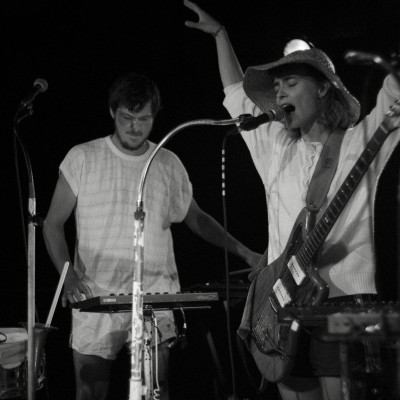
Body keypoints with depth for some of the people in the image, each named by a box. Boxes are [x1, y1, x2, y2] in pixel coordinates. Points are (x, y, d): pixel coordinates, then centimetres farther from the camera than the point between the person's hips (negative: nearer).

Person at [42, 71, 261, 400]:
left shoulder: (169, 164, 8)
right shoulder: (83, 158, 1)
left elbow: (196, 218, 21)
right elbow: (54, 224, 4)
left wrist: (244, 253, 12)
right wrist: (68, 274, -12)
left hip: (154, 297, 1)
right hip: (96, 297, -1)